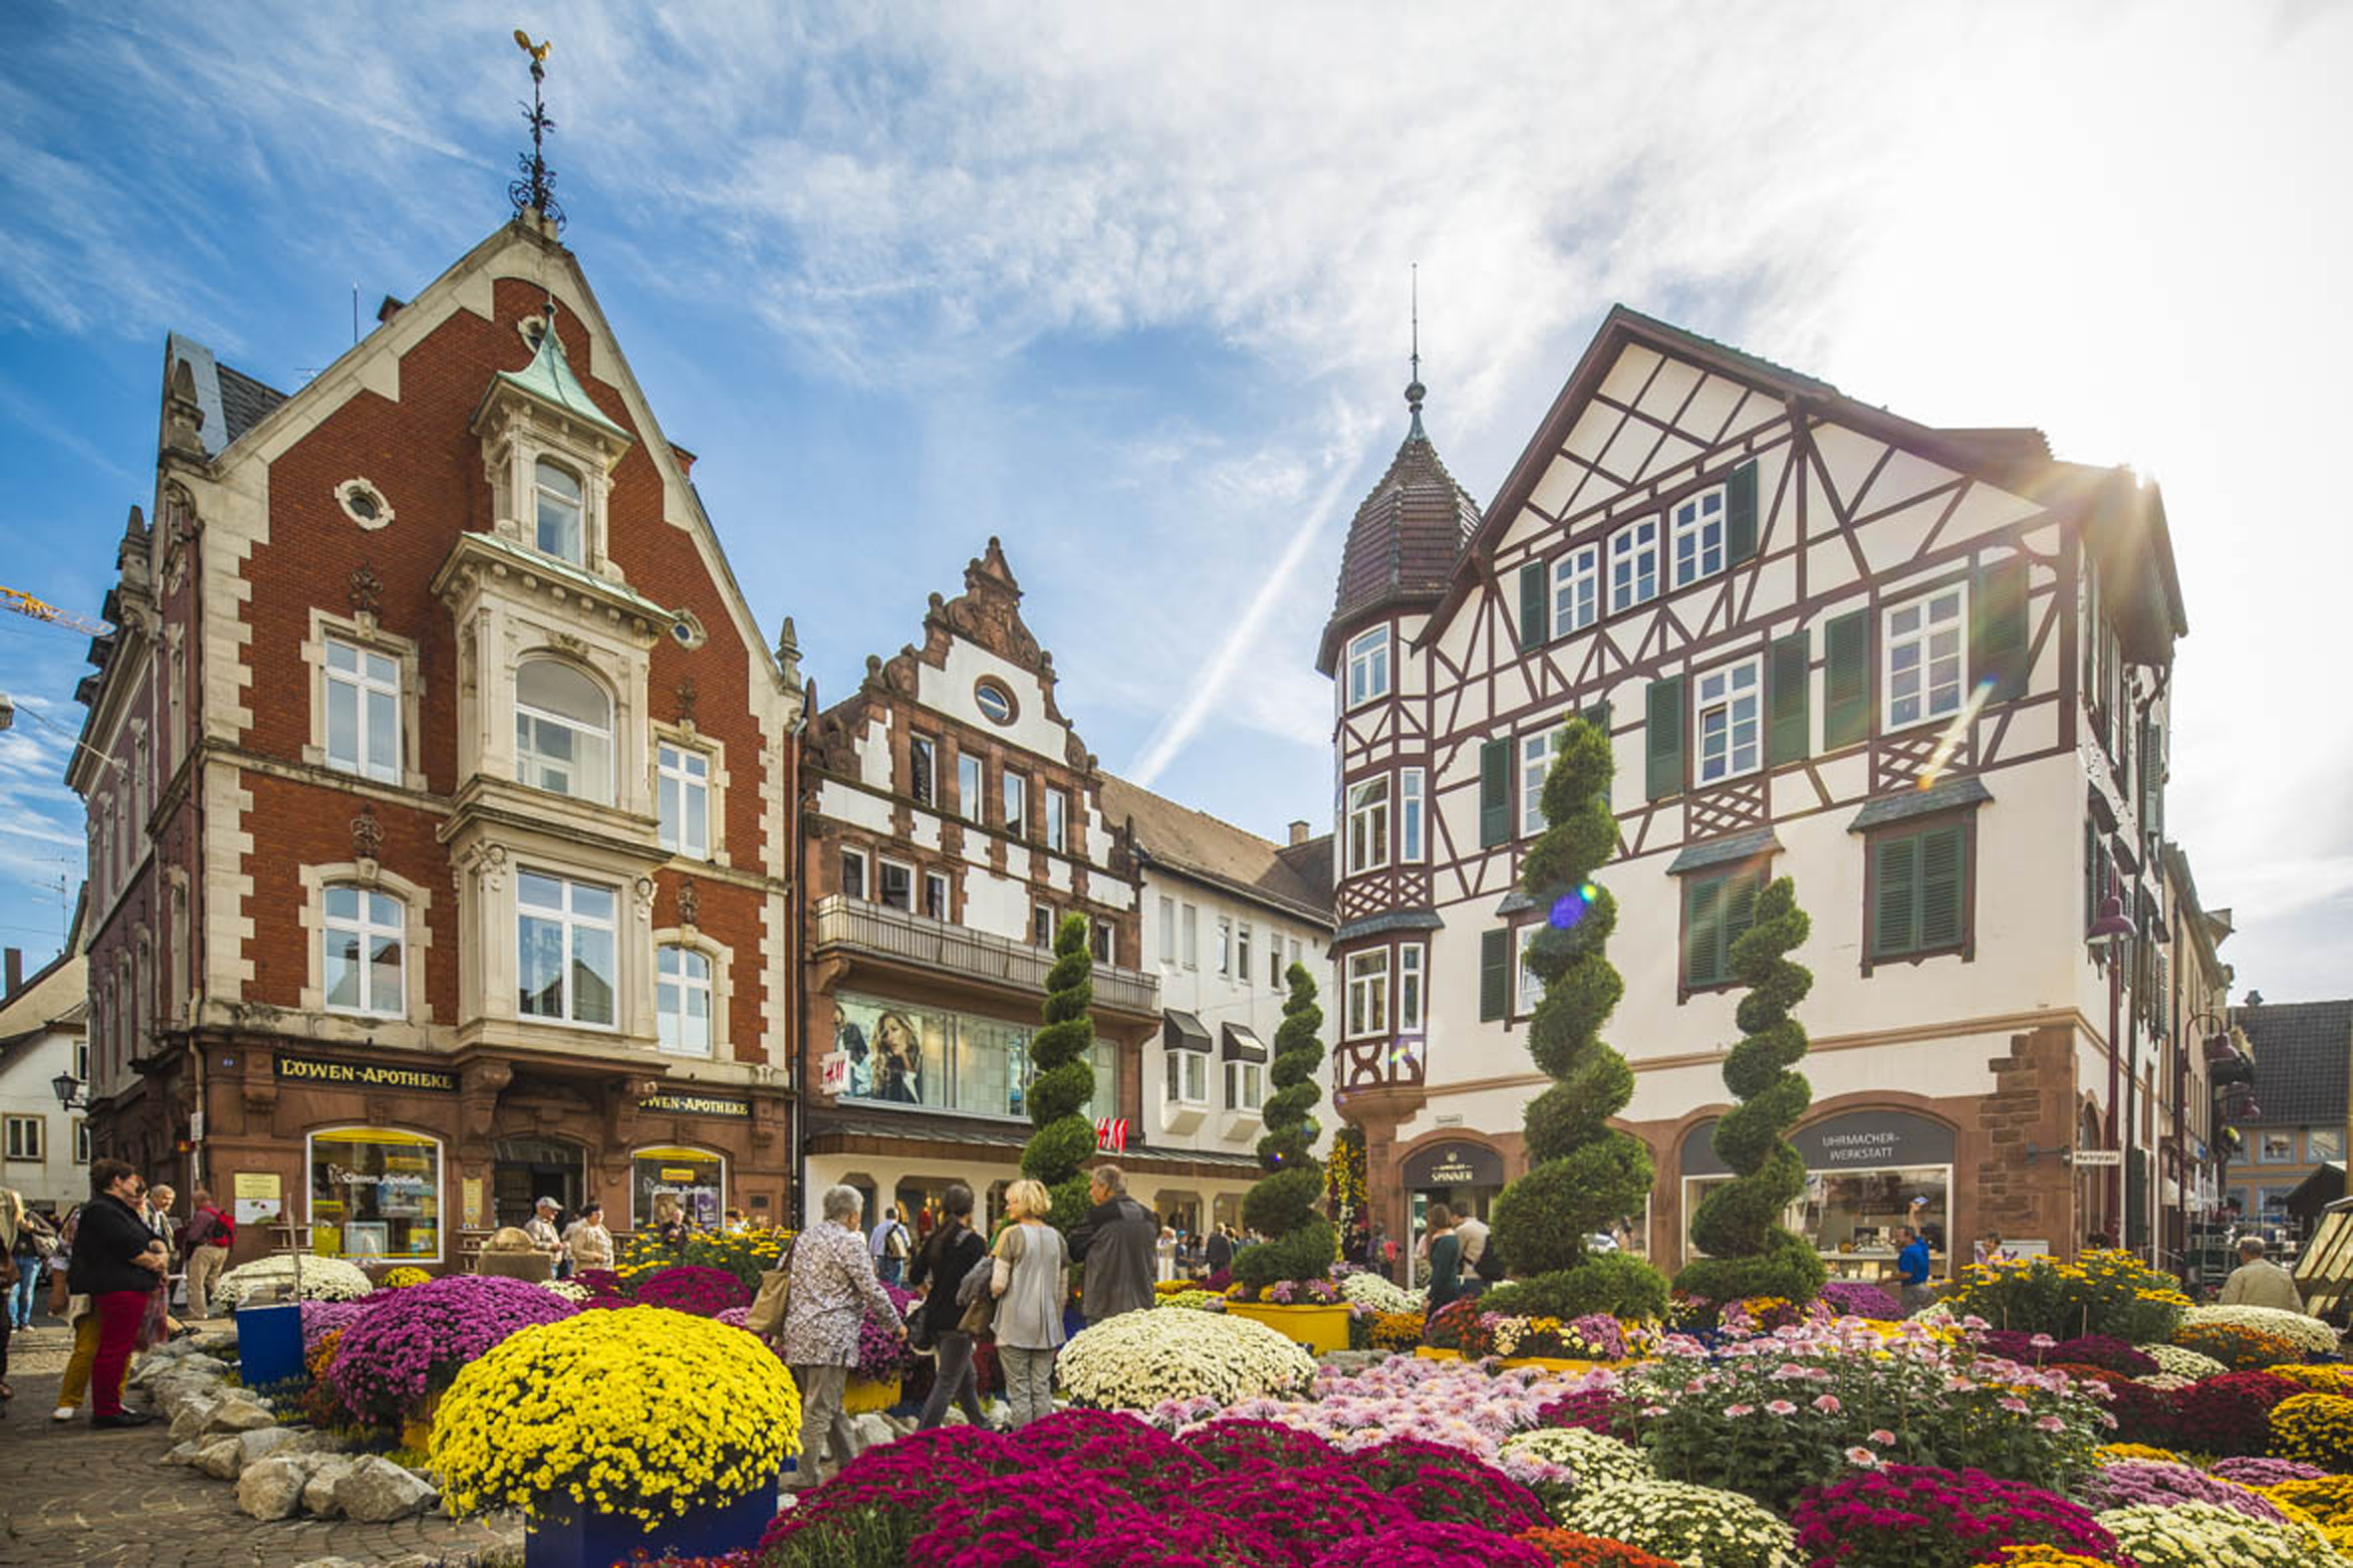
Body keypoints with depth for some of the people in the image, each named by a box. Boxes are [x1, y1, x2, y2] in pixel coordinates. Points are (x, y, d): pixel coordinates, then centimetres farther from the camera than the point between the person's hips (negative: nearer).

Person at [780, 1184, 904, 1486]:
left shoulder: (804, 1238, 14)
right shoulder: (849, 1242, -9)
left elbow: (793, 1283, 18)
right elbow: (871, 1290, -8)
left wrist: (782, 1333, 25)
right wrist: (895, 1322, 6)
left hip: (798, 1331, 8)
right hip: (830, 1334, -8)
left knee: (830, 1404, 17)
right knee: (820, 1409, -2)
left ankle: (849, 1462, 26)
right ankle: (806, 1475, 0)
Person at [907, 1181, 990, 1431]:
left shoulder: (934, 1239, 6)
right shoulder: (974, 1243, -14)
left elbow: (915, 1279, 10)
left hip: (934, 1317, 8)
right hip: (958, 1320, -7)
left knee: (967, 1378, 21)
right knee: (947, 1383, 0)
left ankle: (981, 1427, 35)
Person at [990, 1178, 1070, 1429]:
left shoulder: (1011, 1235, -9)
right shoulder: (1056, 1237, 7)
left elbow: (998, 1284, -12)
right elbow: (1063, 1290, 11)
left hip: (1015, 1324, -5)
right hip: (1047, 1325, 5)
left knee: (1019, 1391, 3)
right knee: (1042, 1389, 10)